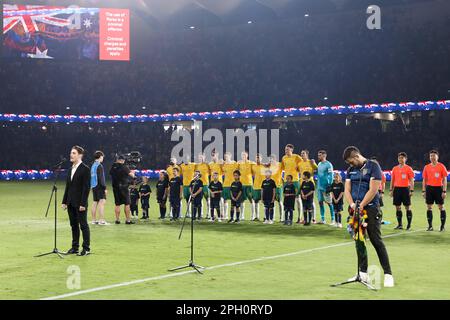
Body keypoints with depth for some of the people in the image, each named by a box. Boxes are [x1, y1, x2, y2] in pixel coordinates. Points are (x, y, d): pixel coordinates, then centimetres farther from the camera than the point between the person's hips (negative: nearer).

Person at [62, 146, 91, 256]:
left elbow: (87, 187, -14)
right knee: (74, 226, 11)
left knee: (83, 225, -1)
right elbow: (67, 187, 17)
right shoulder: (70, 169, 14)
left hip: (80, 203, -7)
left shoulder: (85, 169, -10)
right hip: (71, 203, 7)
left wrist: (83, 203, -18)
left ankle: (86, 248, 4)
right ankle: (75, 247, 18)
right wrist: (64, 201, 11)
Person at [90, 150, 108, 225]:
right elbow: (101, 178, -17)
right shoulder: (99, 166, -12)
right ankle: (101, 220, -17)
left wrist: (92, 186, 18)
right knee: (102, 202, -11)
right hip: (99, 186, -9)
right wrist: (104, 187, -15)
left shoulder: (93, 165, 15)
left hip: (93, 186, 9)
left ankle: (94, 220, 16)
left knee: (95, 203, 12)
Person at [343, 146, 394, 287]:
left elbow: (373, 190, -13)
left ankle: (388, 274, -4)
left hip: (371, 209, -6)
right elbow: (347, 189, 8)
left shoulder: (373, 166, -6)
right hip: (356, 209, 6)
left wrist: (361, 206, -15)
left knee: (377, 241, -8)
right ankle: (363, 273, 15)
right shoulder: (351, 170, 13)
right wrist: (352, 205, -10)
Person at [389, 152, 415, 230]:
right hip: (397, 189, 4)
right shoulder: (395, 168, 11)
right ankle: (400, 224, 11)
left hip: (405, 189, -4)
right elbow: (392, 180, 15)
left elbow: (411, 180, -3)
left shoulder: (408, 168, -1)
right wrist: (391, 190, 9)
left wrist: (411, 190, -11)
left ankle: (409, 225, 4)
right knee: (398, 207, 4)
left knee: (407, 207, -1)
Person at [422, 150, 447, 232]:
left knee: (441, 207, 0)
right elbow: (424, 180, 11)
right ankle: (430, 226, 11)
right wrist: (423, 191, 5)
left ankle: (443, 226, 7)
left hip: (438, 188, -3)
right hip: (429, 188, 3)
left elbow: (444, 180, -3)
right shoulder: (426, 167, 8)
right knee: (429, 207, 4)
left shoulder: (441, 166, -3)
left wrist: (444, 191, -10)